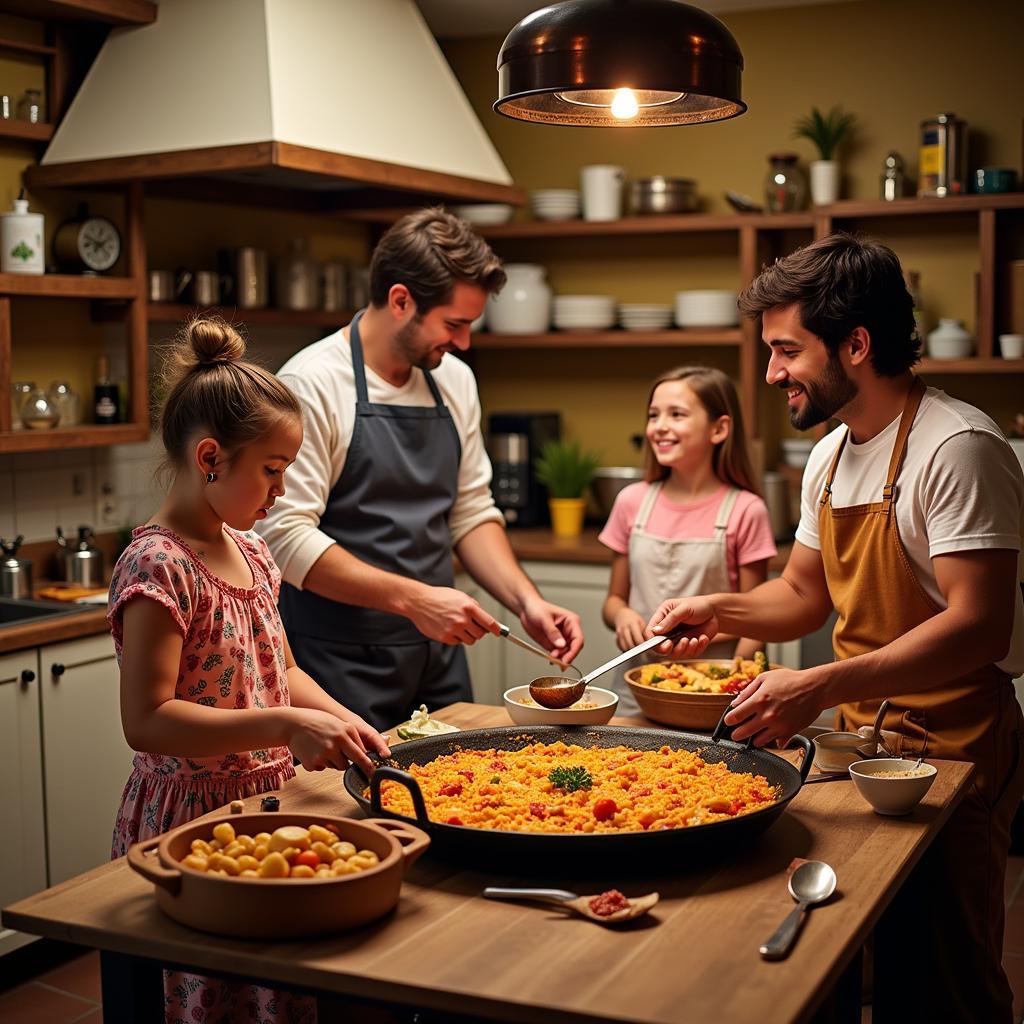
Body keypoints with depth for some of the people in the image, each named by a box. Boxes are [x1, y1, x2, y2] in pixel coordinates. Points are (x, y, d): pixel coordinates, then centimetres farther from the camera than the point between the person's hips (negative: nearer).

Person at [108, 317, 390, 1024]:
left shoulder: (250, 553, 8)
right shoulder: (158, 566, -18)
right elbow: (146, 721, -23)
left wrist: (342, 721, -1)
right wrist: (285, 726, -29)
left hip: (267, 799, 8)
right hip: (193, 816, -8)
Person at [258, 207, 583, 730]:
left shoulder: (455, 381, 7)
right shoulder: (311, 383, -14)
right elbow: (286, 536, -19)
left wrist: (525, 601, -2)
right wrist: (413, 598, -23)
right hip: (343, 667, -6)